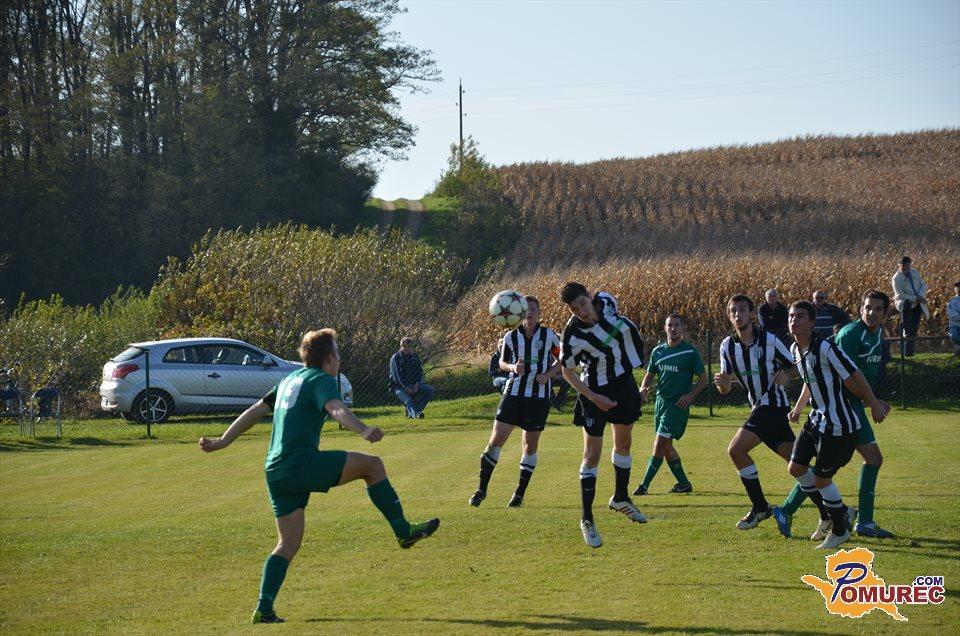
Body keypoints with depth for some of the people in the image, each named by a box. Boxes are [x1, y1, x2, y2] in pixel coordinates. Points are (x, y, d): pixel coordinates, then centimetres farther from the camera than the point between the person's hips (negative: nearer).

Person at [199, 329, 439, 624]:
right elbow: (336, 409, -25)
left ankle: (264, 609, 2)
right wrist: (364, 430, -42)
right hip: (301, 463, -8)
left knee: (288, 543, 11)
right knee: (372, 465, 0)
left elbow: (254, 411, 26)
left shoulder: (290, 380, 22)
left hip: (275, 472, 9)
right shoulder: (321, 380, -4)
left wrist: (221, 442, 32)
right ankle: (404, 531, 3)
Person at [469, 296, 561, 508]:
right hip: (514, 392, 1)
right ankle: (482, 489, 5)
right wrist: (513, 367, -9)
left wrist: (548, 374, -8)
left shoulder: (549, 335, -2)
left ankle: (520, 493, 18)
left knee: (531, 444, 5)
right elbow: (502, 362, 13)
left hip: (539, 395, -1)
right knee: (497, 439, -6)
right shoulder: (511, 337, 1)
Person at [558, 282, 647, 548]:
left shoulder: (606, 300, -15)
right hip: (596, 391, -6)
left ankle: (621, 498, 41)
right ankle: (587, 520, -1)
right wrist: (594, 398, -19)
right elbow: (568, 372, -14)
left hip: (624, 380, 6)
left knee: (623, 444, 20)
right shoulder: (572, 335, -28)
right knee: (592, 455, -9)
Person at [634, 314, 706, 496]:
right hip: (660, 401, 7)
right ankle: (684, 484, 24)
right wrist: (643, 388, -3)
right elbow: (650, 374, 18)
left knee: (660, 443, -14)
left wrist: (691, 395, -15)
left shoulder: (690, 352, -5)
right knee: (666, 446, 11)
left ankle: (644, 486, -14)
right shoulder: (658, 351, 9)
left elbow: (703, 379, -1)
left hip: (678, 404, -7)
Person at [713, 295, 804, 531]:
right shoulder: (727, 346, 5)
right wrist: (723, 383, -19)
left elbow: (795, 367, 0)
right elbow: (725, 389, 4)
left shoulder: (769, 340, -10)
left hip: (773, 404, -6)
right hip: (760, 407, 6)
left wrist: (785, 375, -22)